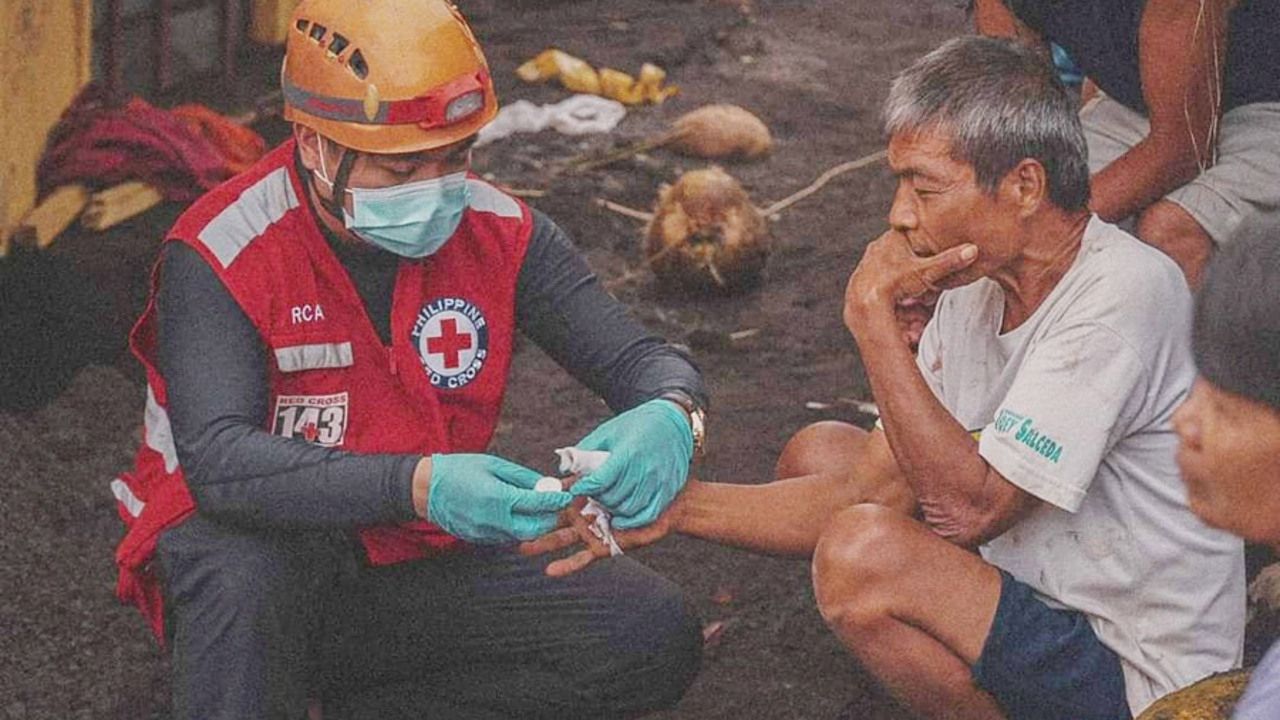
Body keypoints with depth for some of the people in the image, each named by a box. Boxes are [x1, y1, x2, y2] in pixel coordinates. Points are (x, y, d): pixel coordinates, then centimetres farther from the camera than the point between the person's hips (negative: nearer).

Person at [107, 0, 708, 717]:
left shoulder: (498, 232, -5)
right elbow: (218, 461, -31)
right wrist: (420, 486, -46)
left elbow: (639, 358, -3)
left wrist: (667, 417, -30)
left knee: (656, 636, -15)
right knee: (241, 571, -41)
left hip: (417, 560, 5)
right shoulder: (219, 254, -19)